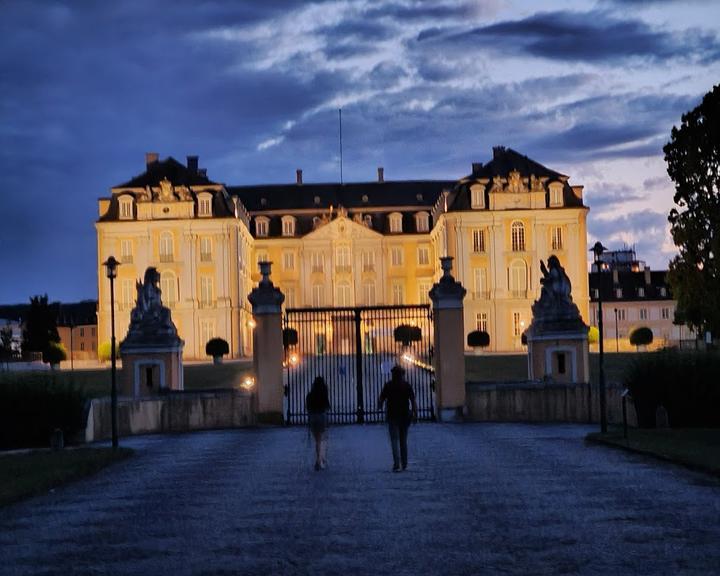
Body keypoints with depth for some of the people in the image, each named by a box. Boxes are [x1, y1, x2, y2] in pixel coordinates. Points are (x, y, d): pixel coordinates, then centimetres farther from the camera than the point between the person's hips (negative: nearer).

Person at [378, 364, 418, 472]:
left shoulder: (388, 385, -4)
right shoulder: (407, 385, 0)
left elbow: (381, 399, -1)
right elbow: (413, 400, -5)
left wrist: (379, 407, 19)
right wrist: (415, 414, -2)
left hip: (392, 415, -2)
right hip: (405, 415, 2)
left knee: (395, 440, -3)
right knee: (403, 440, 15)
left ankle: (397, 464, -17)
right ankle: (404, 464, 21)